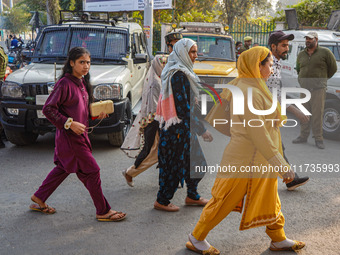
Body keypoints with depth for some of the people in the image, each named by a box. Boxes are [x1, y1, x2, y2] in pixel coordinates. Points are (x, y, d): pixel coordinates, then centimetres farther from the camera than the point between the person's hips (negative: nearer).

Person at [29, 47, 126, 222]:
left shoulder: (82, 83, 10)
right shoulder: (65, 83, -17)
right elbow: (48, 109, -18)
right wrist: (70, 123, -23)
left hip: (79, 134, 9)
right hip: (69, 136, -9)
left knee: (63, 168, 20)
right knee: (91, 171, -3)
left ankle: (39, 198, 36)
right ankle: (103, 211, 8)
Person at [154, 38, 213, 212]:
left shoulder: (182, 72, 13)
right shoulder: (178, 74, -19)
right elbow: (183, 108, -23)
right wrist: (202, 129, -20)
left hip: (184, 127, 10)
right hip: (178, 128, -10)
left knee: (193, 161, 17)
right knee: (174, 164, 1)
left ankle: (192, 196, 31)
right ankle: (162, 201, 14)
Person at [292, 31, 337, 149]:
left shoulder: (325, 52, -3)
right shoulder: (301, 55, 12)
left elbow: (333, 68, 4)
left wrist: (322, 78, 10)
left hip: (318, 89, -5)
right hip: (304, 89, 5)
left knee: (317, 115, -4)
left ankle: (318, 139, 4)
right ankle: (303, 136, 19)